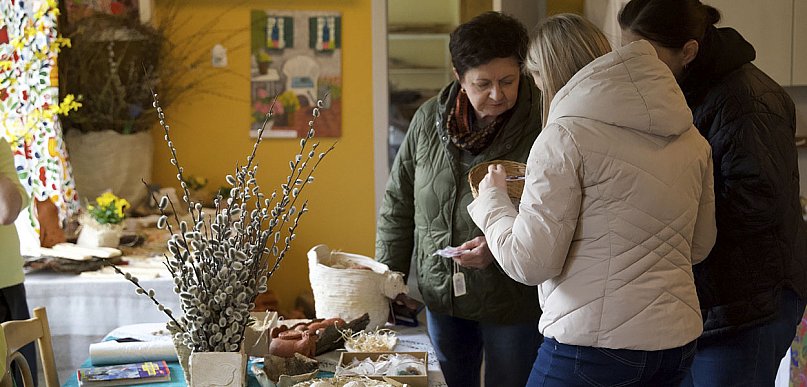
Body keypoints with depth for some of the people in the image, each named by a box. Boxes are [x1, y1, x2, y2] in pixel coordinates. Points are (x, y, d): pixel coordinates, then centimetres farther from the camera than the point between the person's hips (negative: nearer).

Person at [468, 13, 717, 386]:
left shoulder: (566, 135, -13)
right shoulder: (690, 136, 7)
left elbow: (529, 262, -14)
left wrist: (491, 199, 2)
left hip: (594, 344, -7)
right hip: (678, 341, 7)